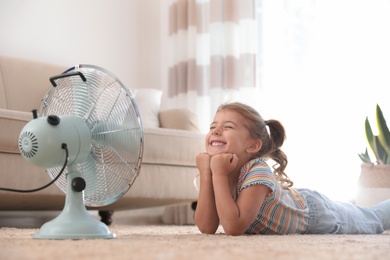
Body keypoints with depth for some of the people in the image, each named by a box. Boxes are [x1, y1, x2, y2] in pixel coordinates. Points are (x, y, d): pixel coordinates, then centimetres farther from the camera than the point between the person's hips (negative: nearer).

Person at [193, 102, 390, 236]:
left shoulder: (258, 172, -41)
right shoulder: (215, 169, -22)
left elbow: (234, 228, -49)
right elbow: (206, 228, -30)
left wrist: (219, 174, -49)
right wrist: (206, 173, -38)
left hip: (314, 212, -5)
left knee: (372, 221, 23)